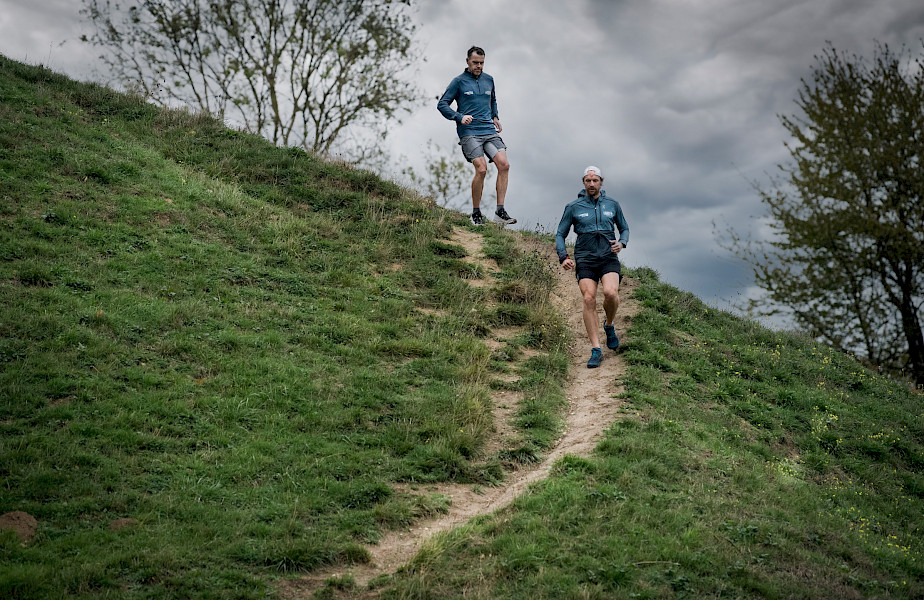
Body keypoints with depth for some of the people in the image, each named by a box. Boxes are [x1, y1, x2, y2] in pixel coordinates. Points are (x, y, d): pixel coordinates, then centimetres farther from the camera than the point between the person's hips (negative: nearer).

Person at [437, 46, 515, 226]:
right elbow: (442, 104, 3)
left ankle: (500, 211, -9)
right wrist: (459, 117, -11)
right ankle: (476, 213, -3)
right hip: (469, 132, -5)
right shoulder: (459, 81, 4)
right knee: (481, 169, -19)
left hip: (489, 131, 5)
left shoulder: (489, 79, 18)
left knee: (504, 164, -14)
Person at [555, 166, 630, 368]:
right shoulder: (573, 207, 4)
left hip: (608, 258, 0)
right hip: (585, 260, 0)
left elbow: (624, 228, 21)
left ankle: (609, 326, 8)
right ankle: (596, 350, -10)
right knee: (589, 299, -15)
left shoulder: (612, 205, 9)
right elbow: (560, 235, 9)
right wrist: (563, 257, -8)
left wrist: (621, 243, -2)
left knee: (610, 292, -24)